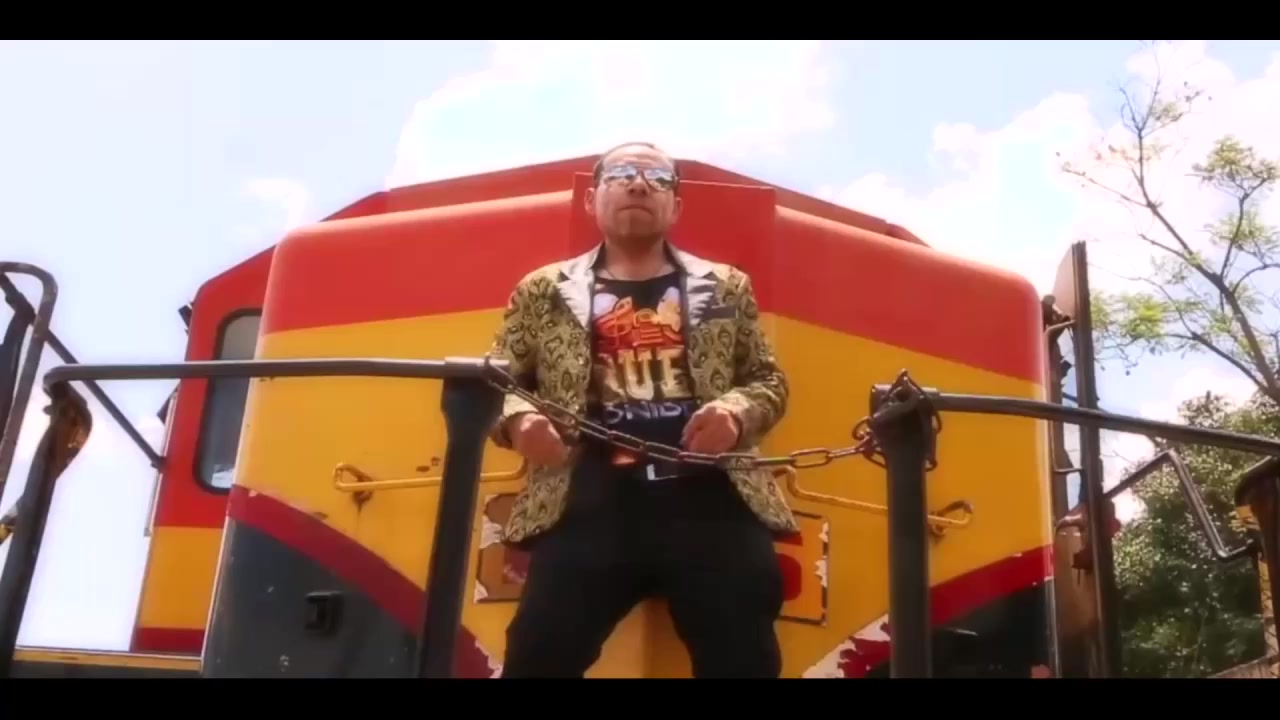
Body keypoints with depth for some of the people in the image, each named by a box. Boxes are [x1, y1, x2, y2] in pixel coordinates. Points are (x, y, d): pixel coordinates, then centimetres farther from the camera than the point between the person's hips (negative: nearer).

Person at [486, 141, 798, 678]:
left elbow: (769, 380, 20)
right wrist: (519, 420, -7)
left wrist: (737, 412, -4)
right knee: (539, 656, -15)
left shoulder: (725, 287, 22)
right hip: (593, 500, -1)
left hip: (712, 498, 1)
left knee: (744, 658, -8)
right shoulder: (544, 291, 19)